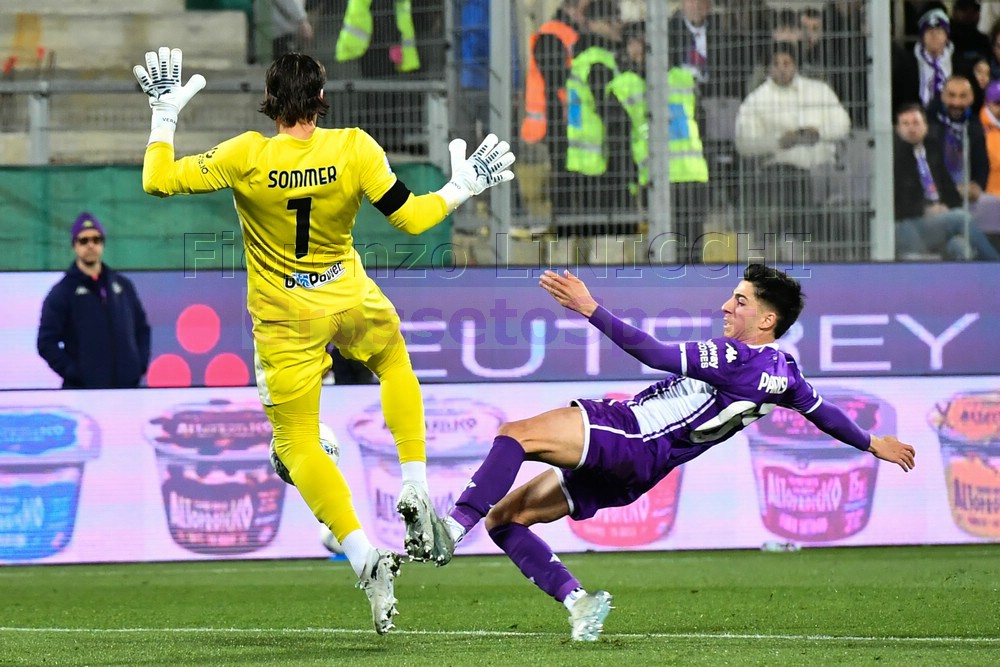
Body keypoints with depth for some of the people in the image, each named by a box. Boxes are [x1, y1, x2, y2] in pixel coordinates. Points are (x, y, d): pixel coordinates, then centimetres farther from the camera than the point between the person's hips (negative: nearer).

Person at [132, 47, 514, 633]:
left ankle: (365, 557, -9)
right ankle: (415, 490, 19)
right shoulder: (354, 149, -16)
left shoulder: (247, 157, -20)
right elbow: (411, 217, -10)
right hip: (351, 299, 2)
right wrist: (463, 188, 6)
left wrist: (165, 115, -2)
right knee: (395, 362, 34)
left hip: (286, 319, -2)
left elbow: (159, 182, -14)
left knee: (297, 442, 8)